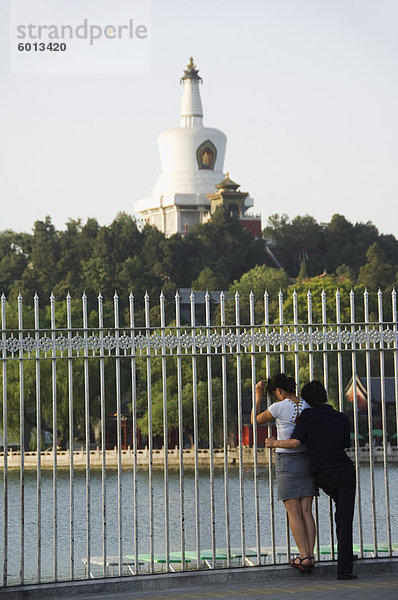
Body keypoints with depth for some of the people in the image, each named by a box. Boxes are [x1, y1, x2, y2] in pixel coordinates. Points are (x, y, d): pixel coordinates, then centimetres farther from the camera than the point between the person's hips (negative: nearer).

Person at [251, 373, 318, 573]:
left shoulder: (279, 407, -11)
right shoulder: (307, 405, 3)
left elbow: (256, 420, 5)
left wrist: (258, 397, 14)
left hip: (287, 461, -5)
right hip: (308, 459, 5)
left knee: (294, 513, -3)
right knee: (307, 512, 5)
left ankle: (304, 556, -8)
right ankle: (310, 555, 1)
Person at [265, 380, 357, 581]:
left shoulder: (307, 416, 0)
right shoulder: (342, 419, 5)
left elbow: (295, 442, -9)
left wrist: (275, 443, 7)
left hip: (323, 477, 2)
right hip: (344, 470, -2)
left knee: (341, 510, 26)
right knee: (345, 518, -3)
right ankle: (344, 568, -10)